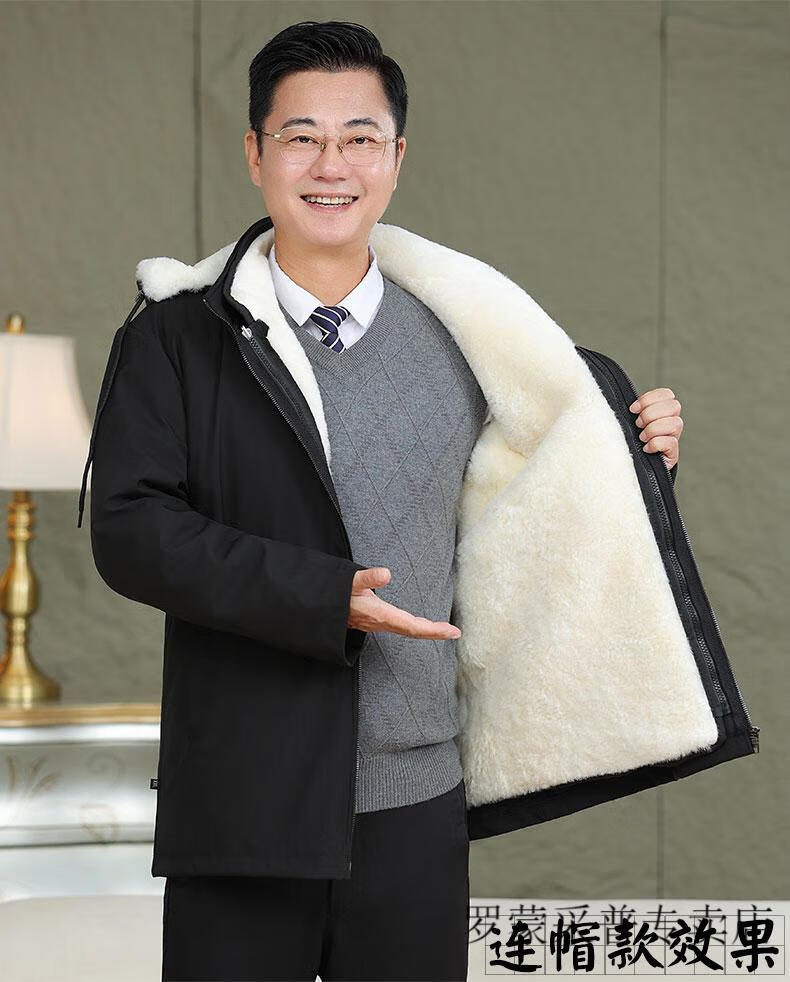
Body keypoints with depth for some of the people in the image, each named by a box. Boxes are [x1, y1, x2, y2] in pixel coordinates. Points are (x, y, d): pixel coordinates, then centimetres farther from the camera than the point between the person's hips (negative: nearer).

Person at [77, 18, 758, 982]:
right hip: (241, 797, -2)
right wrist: (323, 600, -18)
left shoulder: (462, 340, 7)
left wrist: (640, 455, 4)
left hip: (417, 803, 2)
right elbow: (128, 529, -10)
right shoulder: (178, 335, 0)